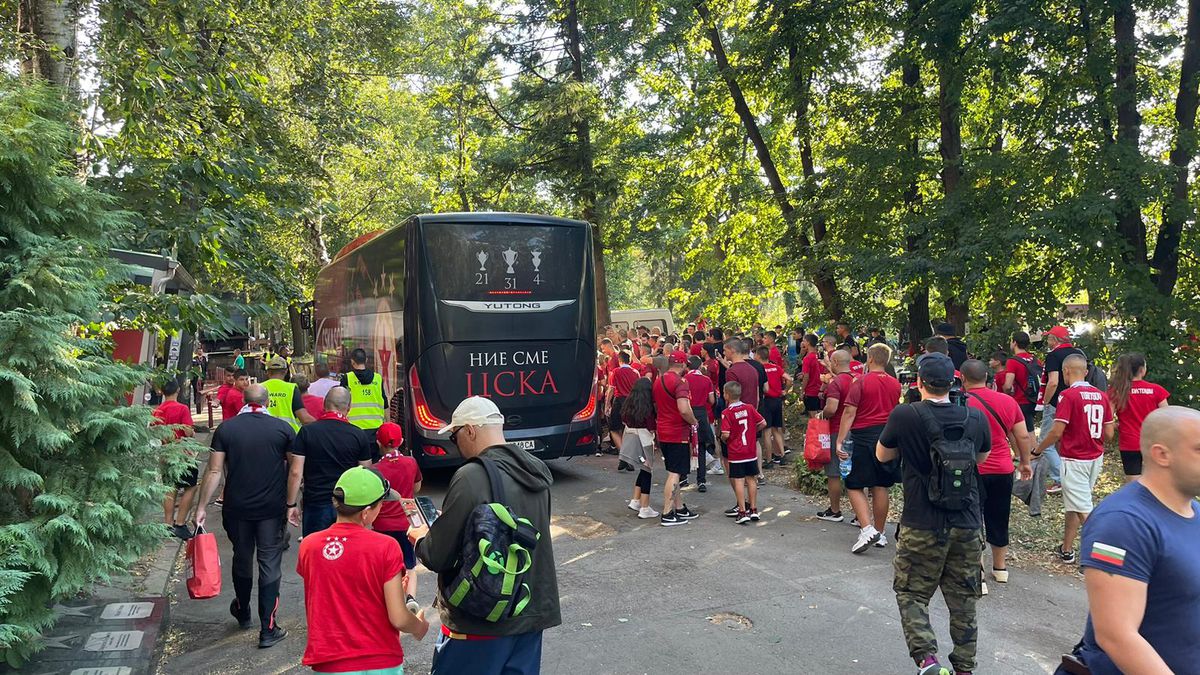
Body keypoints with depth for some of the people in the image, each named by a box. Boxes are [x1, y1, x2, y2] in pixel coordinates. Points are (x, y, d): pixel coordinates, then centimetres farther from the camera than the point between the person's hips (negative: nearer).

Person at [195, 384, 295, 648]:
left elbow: (214, 471, -3)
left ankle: (243, 614, 42)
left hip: (237, 508, 2)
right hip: (272, 509, -2)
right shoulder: (283, 428, -4)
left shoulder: (226, 428, -2)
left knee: (242, 559, 21)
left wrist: (202, 506, 3)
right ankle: (268, 629, 4)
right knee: (270, 565, 4)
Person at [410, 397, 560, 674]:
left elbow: (437, 557, -17)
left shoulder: (472, 477, -21)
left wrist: (420, 538, 5)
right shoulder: (537, 470, 2)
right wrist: (447, 521, 17)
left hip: (480, 623, -7)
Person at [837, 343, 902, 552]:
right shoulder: (895, 384, 6)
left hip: (863, 437, -5)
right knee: (880, 487, 11)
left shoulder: (861, 382, -10)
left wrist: (840, 441, -14)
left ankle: (867, 529, -14)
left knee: (854, 486, 2)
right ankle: (880, 534, 18)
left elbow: (849, 413, -14)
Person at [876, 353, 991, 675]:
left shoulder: (904, 415, -14)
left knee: (911, 594, 12)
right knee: (963, 600, 16)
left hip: (921, 527, -3)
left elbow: (882, 455, 2)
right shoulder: (975, 418, -3)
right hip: (967, 525, 4)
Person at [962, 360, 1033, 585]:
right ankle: (1000, 567, 33)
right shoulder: (1008, 401, 3)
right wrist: (1025, 462, 19)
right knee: (998, 520, 19)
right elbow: (1023, 436, 7)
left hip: (972, 471, -5)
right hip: (1003, 471, 5)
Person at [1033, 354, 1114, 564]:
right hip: (1096, 458, 7)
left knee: (1083, 510, -4)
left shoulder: (1068, 395, -15)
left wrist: (1036, 451, -5)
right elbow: (1108, 434, 6)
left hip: (1074, 460, -7)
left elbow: (1056, 432, -18)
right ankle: (1066, 550, 25)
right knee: (1072, 505, 17)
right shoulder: (1101, 395, 4)